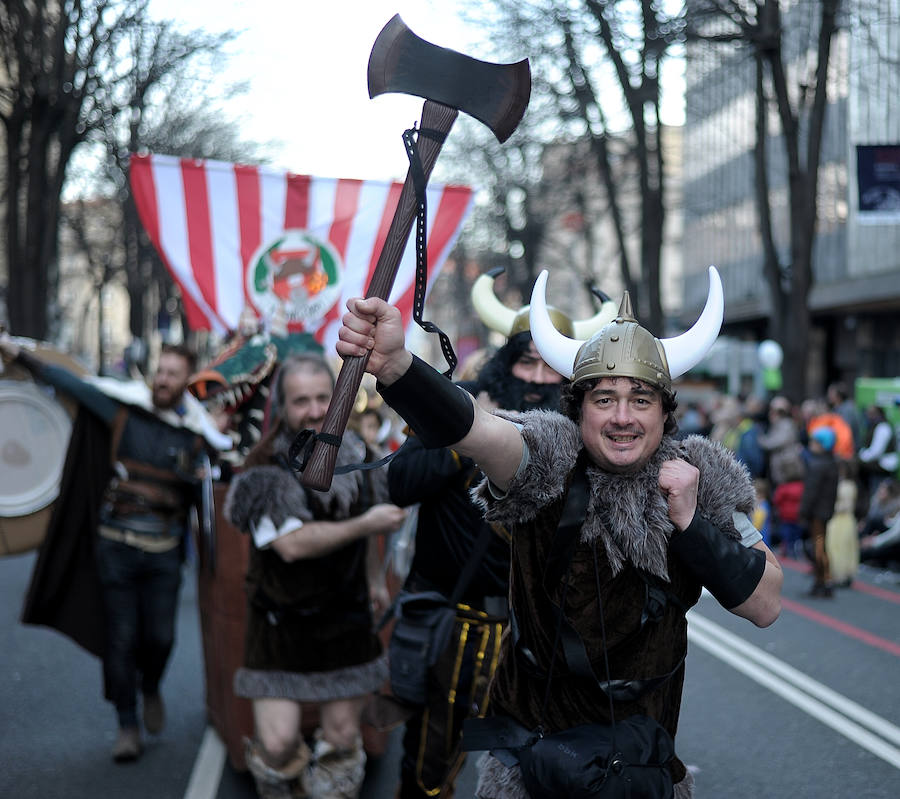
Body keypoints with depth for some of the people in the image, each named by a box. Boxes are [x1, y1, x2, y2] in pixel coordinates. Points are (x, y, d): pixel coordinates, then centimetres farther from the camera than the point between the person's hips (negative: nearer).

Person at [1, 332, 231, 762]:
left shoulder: (198, 431, 1)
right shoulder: (125, 407, -3)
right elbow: (71, 383, -1)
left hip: (164, 551, 1)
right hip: (117, 545, -1)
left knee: (160, 635, 2)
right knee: (120, 637, 2)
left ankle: (151, 690, 36)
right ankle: (127, 724, 17)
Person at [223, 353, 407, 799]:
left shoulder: (353, 452, 0)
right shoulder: (266, 470, -18)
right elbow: (292, 545, -28)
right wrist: (365, 526, -26)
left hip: (346, 619, 4)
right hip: (282, 624, -4)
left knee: (342, 736, 8)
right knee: (278, 743, -9)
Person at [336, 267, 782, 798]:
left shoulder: (705, 481, -10)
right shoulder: (551, 463, -18)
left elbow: (765, 606, -13)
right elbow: (473, 430, -40)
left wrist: (690, 520, -25)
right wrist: (396, 366, -59)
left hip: (645, 728, 2)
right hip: (536, 726, -1)